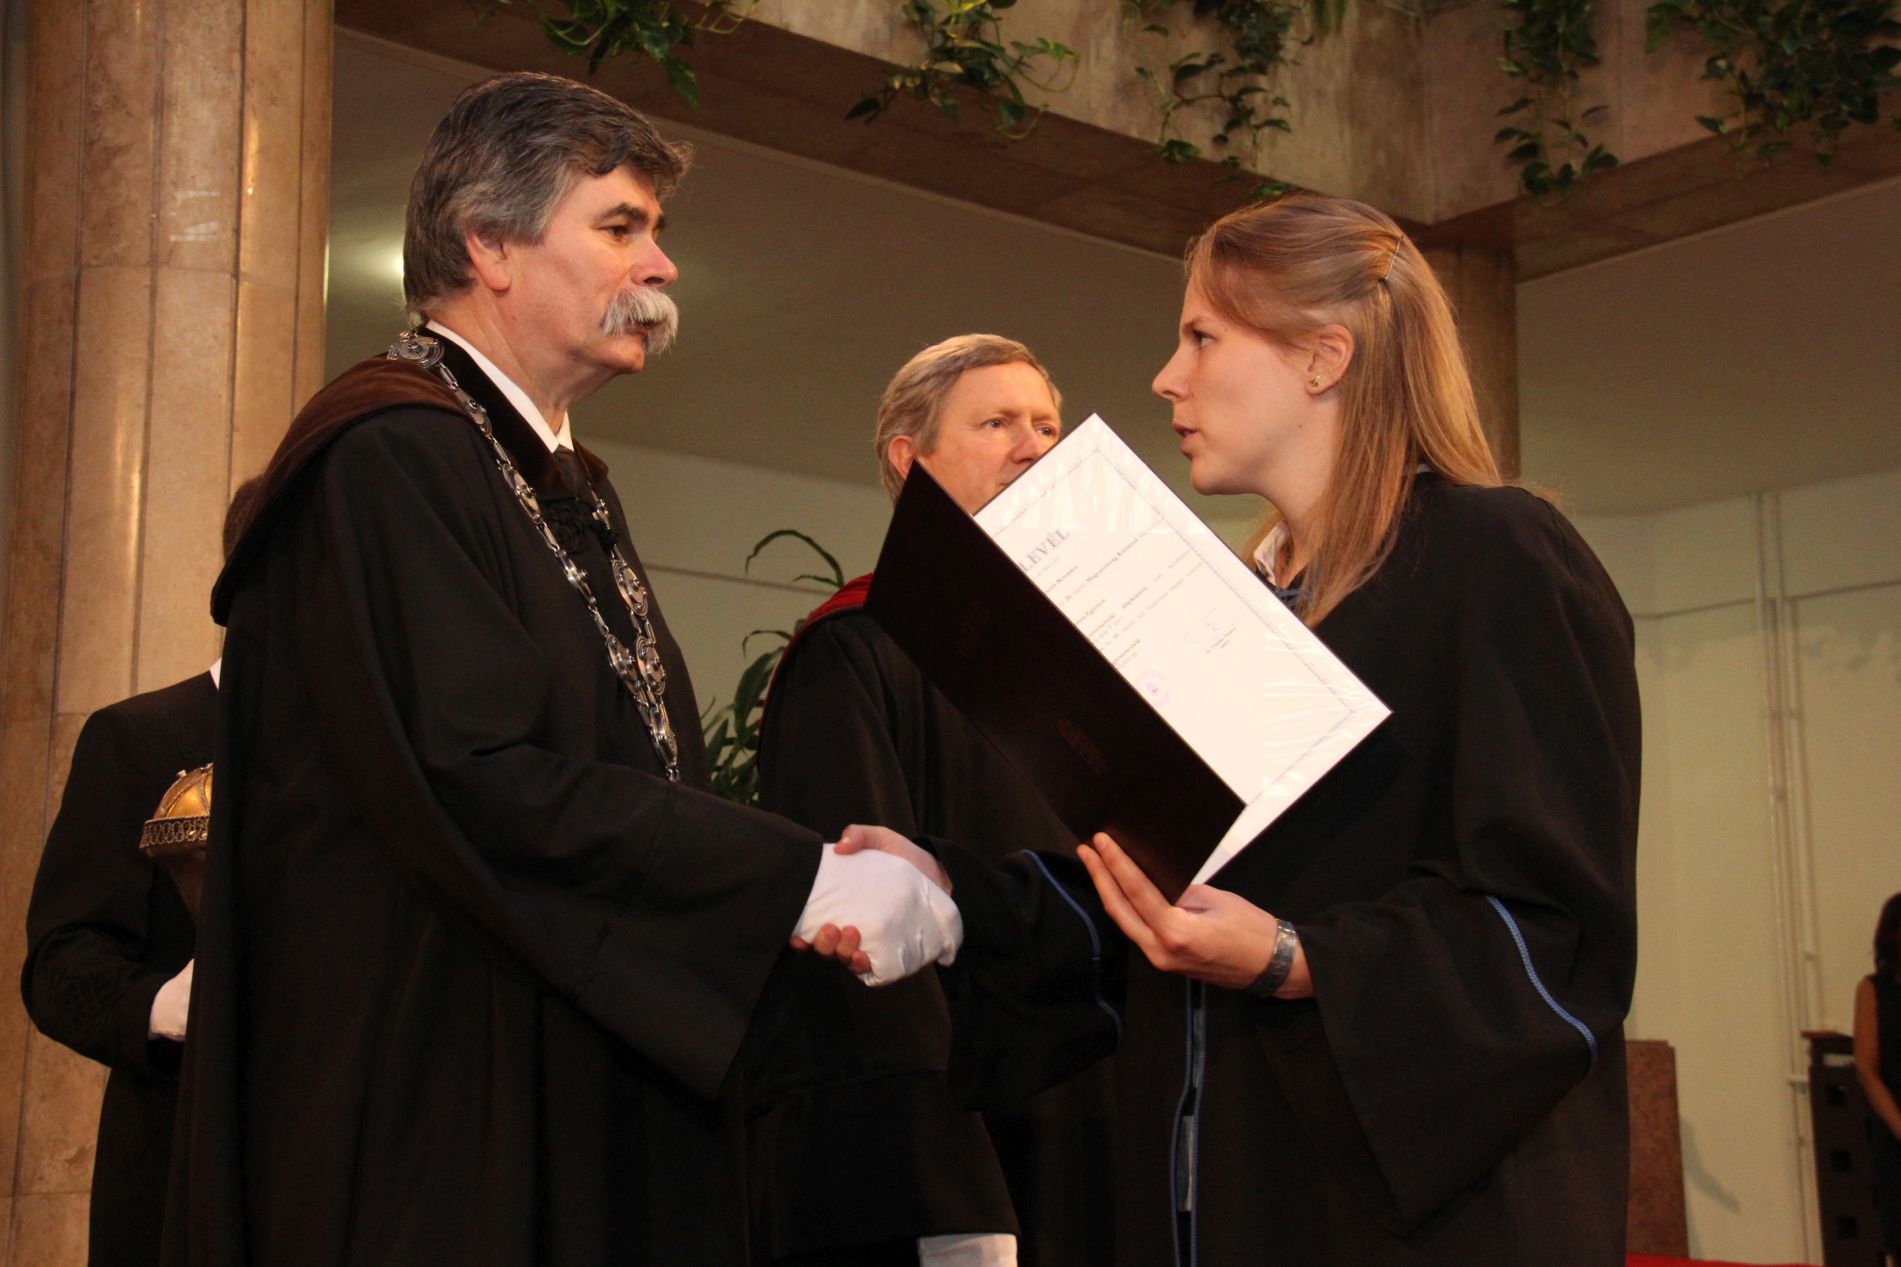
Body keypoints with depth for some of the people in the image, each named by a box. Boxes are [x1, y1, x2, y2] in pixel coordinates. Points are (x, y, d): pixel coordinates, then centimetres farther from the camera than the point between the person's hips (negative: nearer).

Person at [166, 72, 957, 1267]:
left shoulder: (573, 484, 17)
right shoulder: (390, 452, -13)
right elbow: (482, 781, -22)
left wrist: (804, 879, -1)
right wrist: (804, 885, -19)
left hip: (604, 1103, 9)